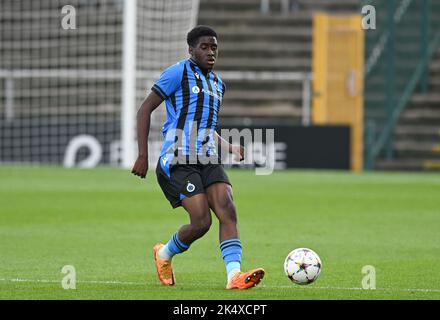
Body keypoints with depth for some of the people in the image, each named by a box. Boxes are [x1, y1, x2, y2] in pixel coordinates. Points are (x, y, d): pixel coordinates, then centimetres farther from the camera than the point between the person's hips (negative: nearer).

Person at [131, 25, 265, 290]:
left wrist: (230, 147, 13)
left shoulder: (218, 84, 21)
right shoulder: (179, 72, -3)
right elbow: (145, 109, -3)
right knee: (202, 222, -15)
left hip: (208, 160, 7)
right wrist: (143, 156, -9)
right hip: (179, 161, -7)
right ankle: (164, 254, 14)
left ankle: (234, 275, -26)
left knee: (228, 211, -16)